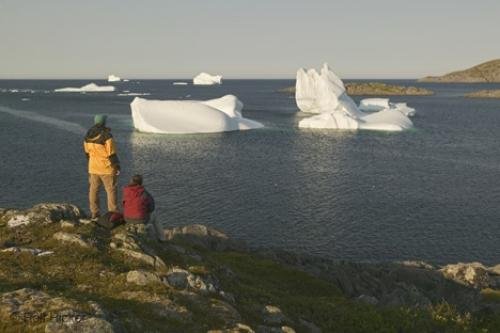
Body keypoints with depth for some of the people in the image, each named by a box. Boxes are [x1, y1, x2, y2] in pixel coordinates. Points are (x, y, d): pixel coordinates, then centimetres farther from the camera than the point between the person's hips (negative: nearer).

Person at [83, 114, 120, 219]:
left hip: (93, 168, 6)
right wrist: (117, 166, -8)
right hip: (107, 168, -6)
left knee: (93, 190, 13)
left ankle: (94, 213, 18)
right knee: (111, 190, 2)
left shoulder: (88, 136, 2)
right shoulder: (106, 136, -18)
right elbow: (112, 153, -17)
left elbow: (87, 152, 12)